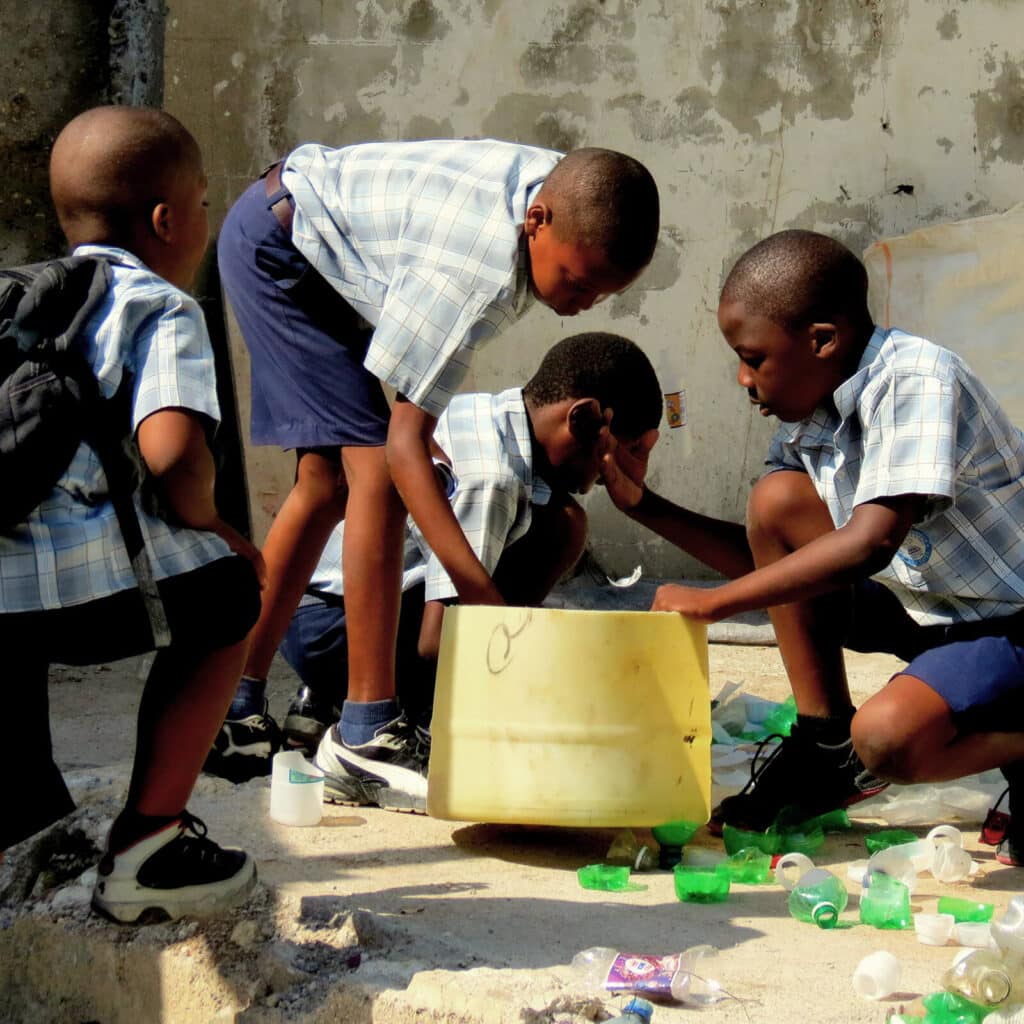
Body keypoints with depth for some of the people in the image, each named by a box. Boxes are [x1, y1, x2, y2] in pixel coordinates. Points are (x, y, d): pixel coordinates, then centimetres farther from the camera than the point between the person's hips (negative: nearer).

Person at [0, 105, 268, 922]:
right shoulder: (163, 310, 4)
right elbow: (169, 450, -14)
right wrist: (207, 523, 8)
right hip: (72, 578, -7)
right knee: (226, 598, 17)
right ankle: (145, 849, 16)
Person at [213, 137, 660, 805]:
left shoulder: (568, 191, -11)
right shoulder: (480, 271, -35)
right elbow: (404, 443, -33)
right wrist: (482, 595, -39)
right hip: (277, 249, -10)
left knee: (325, 487, 10)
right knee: (376, 471, -18)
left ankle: (237, 703, 17)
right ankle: (367, 734, -16)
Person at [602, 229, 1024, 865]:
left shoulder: (916, 379, -23)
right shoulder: (806, 423, 1)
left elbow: (871, 543, -34)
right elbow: (769, 559, 11)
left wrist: (711, 602, -29)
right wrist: (644, 504, 2)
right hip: (929, 608, 8)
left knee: (886, 736, -34)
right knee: (777, 499, -6)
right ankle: (825, 748, 3)